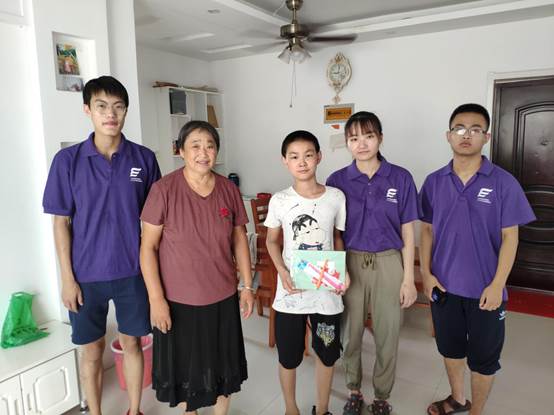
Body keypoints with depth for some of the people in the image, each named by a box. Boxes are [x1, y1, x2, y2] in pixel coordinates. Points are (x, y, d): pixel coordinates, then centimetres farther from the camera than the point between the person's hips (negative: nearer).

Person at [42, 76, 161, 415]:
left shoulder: (144, 158, -4)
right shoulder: (67, 160, -7)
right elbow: (62, 223, -3)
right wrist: (68, 278, -5)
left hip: (132, 271, 1)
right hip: (87, 274, 0)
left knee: (132, 342, 15)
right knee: (92, 349, 15)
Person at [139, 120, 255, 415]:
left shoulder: (229, 189, -3)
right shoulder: (164, 190, -14)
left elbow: (239, 239, 5)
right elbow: (148, 247, -11)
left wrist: (247, 286, 4)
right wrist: (156, 298, -13)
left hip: (222, 297, 3)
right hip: (178, 299, -2)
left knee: (223, 367, 18)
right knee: (184, 367, 17)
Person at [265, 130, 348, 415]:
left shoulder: (336, 197, -4)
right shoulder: (279, 200, -6)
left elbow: (337, 238, 8)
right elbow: (272, 241, 5)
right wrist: (282, 271, -11)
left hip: (327, 290, 1)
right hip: (290, 291, -1)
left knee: (327, 354, 16)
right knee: (288, 357, 13)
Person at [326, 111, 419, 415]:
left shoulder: (400, 178, -4)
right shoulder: (337, 180, -3)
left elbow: (407, 233, 0)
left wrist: (408, 278, -2)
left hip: (388, 264, 0)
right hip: (350, 264, 1)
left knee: (387, 336, 10)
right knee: (350, 333, 13)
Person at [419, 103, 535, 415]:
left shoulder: (503, 182, -9)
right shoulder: (434, 182, -1)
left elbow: (509, 237, -8)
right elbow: (427, 229, 5)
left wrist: (497, 285, -13)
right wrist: (426, 273, -3)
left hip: (484, 288, -3)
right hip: (444, 284, 3)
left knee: (483, 357, 13)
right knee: (450, 347, 20)